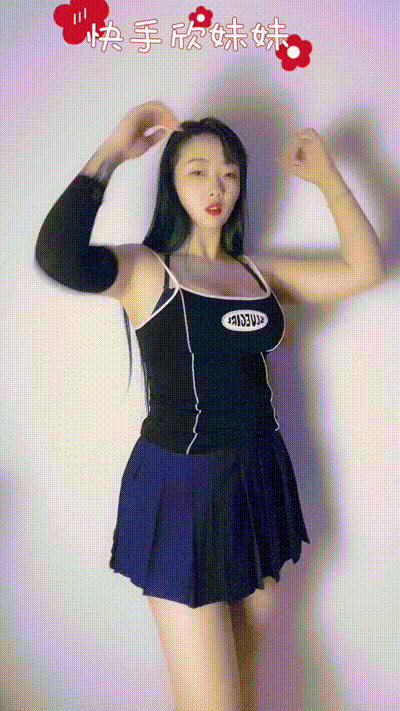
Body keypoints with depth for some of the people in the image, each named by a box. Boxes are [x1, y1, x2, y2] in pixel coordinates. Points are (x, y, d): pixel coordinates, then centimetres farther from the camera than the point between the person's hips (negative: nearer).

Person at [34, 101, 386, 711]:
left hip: (259, 475, 6)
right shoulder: (147, 269, -6)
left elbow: (366, 270, 8)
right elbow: (58, 257, -26)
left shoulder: (258, 272, 10)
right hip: (182, 484, -5)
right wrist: (112, 152, -18)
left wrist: (328, 179, 5)